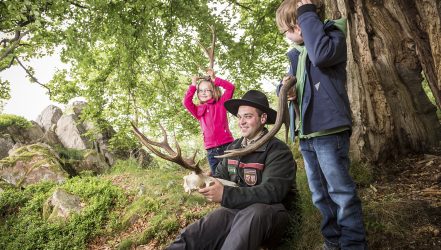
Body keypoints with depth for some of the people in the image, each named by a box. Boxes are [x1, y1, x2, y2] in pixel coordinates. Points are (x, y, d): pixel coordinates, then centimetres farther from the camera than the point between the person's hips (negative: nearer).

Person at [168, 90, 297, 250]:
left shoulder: (278, 150, -10)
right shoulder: (233, 147, 12)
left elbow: (271, 192, -22)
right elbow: (220, 177, 15)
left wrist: (226, 195, -30)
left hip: (270, 213, -4)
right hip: (236, 209, 5)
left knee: (252, 214, -43)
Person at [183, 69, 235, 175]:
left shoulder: (221, 104, 7)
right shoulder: (198, 110, 13)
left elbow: (230, 87, -2)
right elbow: (186, 102, -2)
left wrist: (214, 79, 0)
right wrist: (193, 85, 5)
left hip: (227, 145, -3)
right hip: (211, 150, 3)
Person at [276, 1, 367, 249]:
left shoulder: (332, 34, -3)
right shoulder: (296, 54, 18)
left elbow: (321, 55, -25)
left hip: (329, 131, -8)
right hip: (307, 135, 8)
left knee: (341, 192, -2)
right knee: (321, 196, 15)